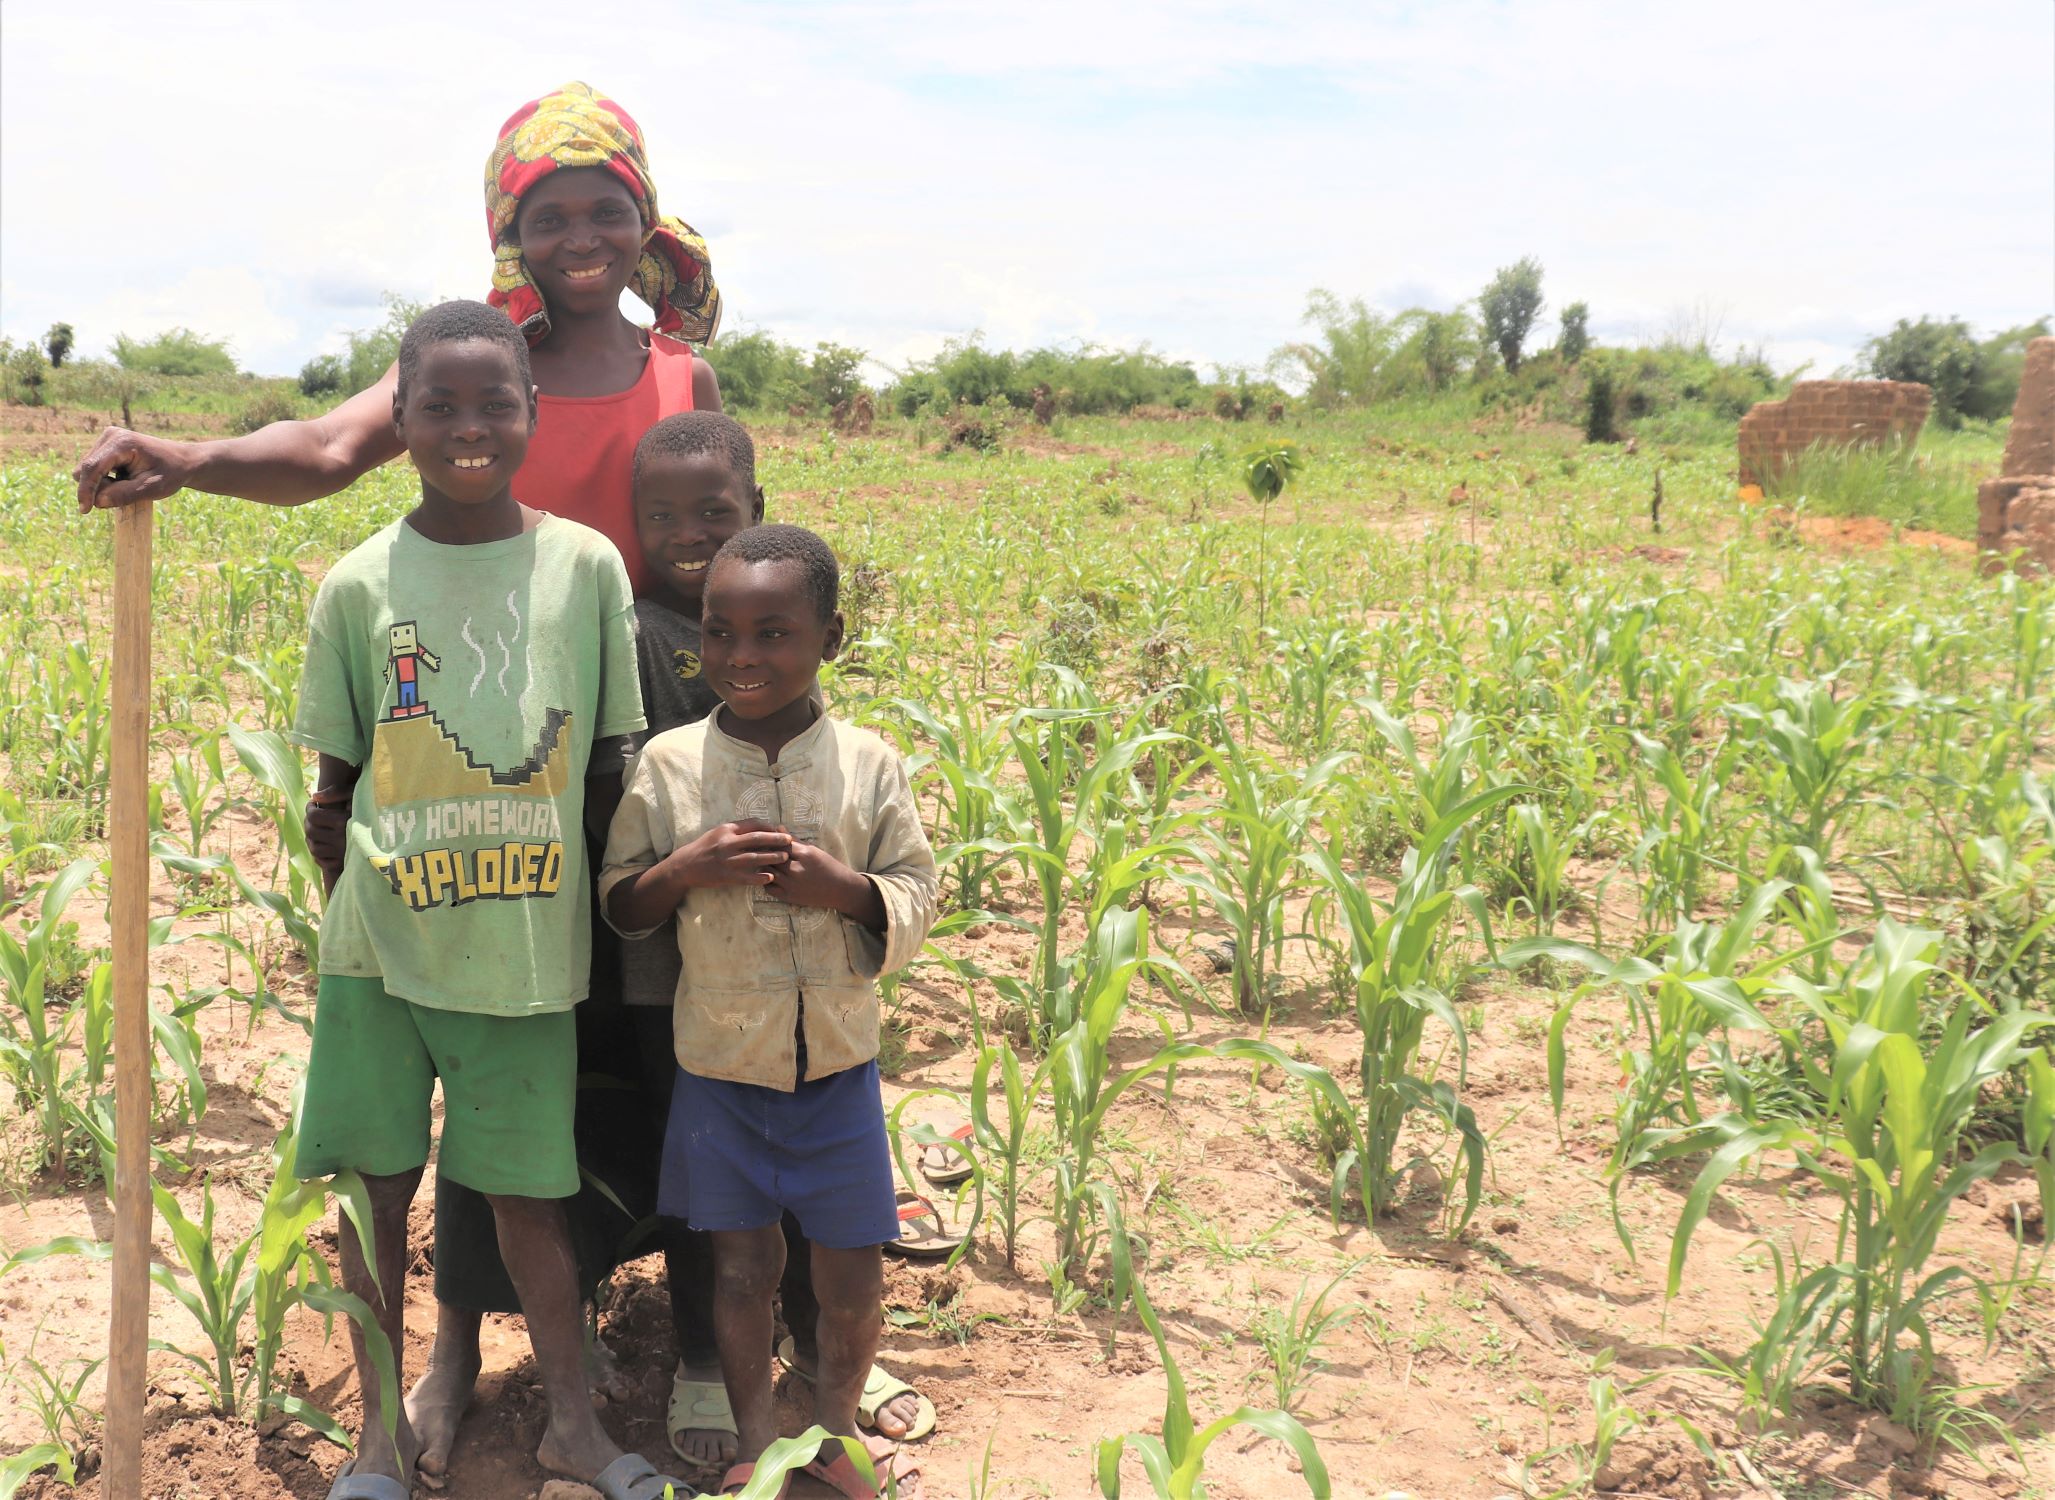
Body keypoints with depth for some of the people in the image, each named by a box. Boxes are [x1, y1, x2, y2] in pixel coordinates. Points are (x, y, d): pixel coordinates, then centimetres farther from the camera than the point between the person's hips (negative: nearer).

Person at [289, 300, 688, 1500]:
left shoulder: (587, 565, -2)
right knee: (374, 1187, 10)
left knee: (528, 1192, 8)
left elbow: (615, 763, 3)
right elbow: (334, 783, 7)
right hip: (381, 951, 1)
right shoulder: (359, 586, -2)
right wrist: (349, 915, 7)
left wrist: (608, 927, 4)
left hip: (528, 951, -1)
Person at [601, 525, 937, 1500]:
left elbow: (915, 907, 1)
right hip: (719, 1063, 0)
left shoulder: (869, 763, -6)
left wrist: (847, 888, -20)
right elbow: (618, 907, 2)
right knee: (744, 1263, 12)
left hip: (839, 1062, 1)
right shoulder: (667, 763, -6)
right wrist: (685, 870, -18)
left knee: (853, 1271, 10)